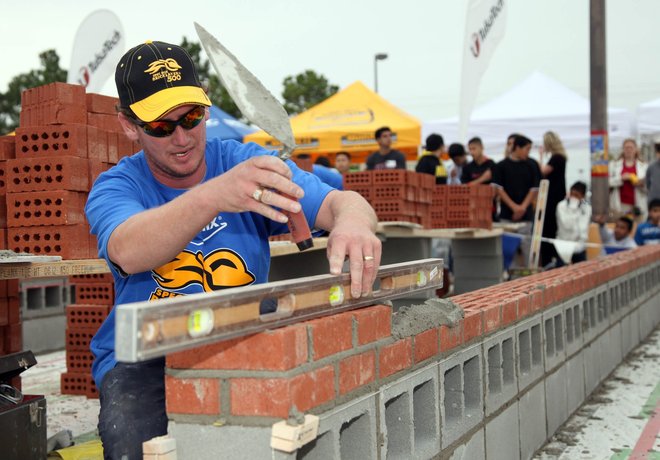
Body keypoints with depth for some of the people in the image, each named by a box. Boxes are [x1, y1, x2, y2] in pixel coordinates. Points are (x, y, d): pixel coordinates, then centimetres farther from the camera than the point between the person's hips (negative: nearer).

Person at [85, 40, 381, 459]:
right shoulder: (115, 188, -5)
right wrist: (212, 196, -49)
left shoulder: (247, 163, 1)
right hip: (145, 360, -1)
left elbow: (338, 201, -13)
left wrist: (353, 220, -40)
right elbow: (128, 252, -30)